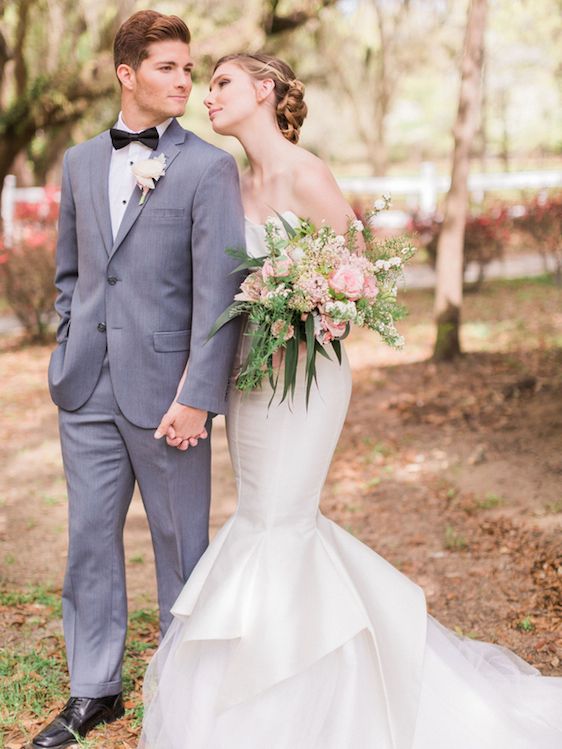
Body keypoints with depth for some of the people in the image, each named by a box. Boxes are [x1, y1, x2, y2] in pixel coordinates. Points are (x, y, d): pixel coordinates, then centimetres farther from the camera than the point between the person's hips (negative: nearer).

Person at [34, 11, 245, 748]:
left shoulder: (209, 167, -6)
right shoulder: (80, 162, 11)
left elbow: (218, 291, -12)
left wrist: (196, 398, -17)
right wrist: (73, 353, 10)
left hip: (164, 391, -5)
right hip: (88, 390, 5)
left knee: (180, 542, 8)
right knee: (90, 538, 12)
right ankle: (94, 689, 26)